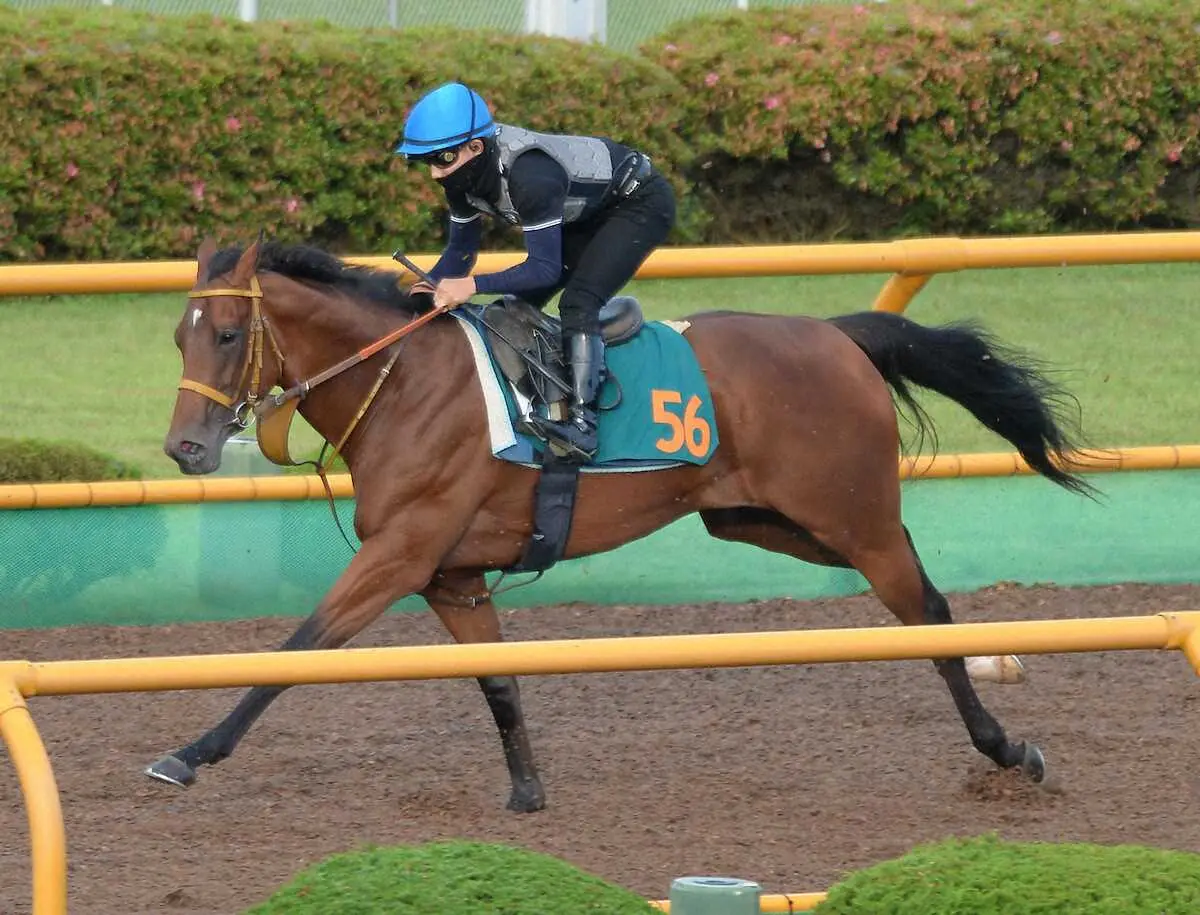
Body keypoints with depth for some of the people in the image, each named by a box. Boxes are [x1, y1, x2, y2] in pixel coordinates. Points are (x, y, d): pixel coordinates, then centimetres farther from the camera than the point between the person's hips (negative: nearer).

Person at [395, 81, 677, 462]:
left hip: (643, 204, -9)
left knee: (577, 301, -26)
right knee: (520, 306, 4)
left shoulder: (529, 175, -40)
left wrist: (473, 285, -45)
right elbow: (460, 251, 0)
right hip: (588, 213, 9)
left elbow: (545, 269, -37)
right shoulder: (464, 175, -14)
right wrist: (425, 290, -17)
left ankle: (582, 422, -32)